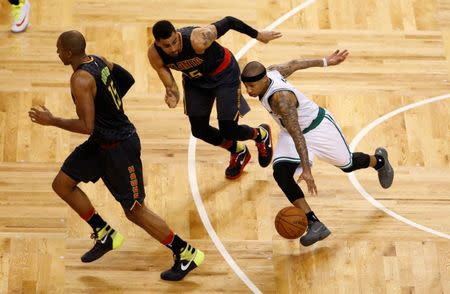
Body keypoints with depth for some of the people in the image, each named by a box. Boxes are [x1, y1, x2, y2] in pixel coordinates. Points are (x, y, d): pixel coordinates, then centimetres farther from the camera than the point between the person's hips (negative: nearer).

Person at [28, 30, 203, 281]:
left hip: (119, 147, -10)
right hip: (101, 142, 10)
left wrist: (51, 121, -17)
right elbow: (128, 80, 14)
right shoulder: (97, 60, 1)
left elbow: (87, 127, -29)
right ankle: (105, 235, 21)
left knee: (135, 211, 1)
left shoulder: (81, 79, -26)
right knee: (62, 184, 12)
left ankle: (187, 254, 13)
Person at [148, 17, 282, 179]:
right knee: (199, 130, 5)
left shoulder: (198, 40, -40)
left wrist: (258, 35, -15)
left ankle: (261, 134, 28)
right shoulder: (154, 55, -25)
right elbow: (170, 85, -15)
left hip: (224, 73, -5)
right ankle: (238, 152, 35)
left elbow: (228, 22, -26)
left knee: (228, 130, -8)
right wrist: (172, 97, -40)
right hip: (195, 79, 5)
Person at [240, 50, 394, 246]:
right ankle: (314, 224, -17)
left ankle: (379, 160, 55)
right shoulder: (271, 71, -15)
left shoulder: (280, 97, -40)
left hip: (318, 126, -7)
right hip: (291, 132, 7)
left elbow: (297, 135, -43)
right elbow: (294, 64, 2)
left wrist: (306, 170, -48)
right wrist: (325, 62, 15)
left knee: (347, 164, 19)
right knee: (280, 172, -19)